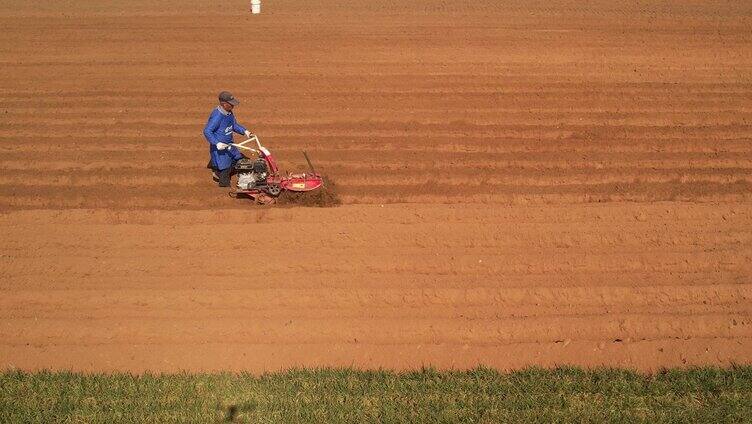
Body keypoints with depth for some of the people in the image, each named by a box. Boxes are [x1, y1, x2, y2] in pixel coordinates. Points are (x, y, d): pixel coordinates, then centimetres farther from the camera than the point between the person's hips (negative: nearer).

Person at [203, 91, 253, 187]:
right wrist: (217, 143, -34)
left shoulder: (229, 113, 1)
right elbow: (207, 131, -25)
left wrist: (244, 131, 1)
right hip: (220, 148, -9)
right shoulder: (217, 116, -26)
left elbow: (234, 125, 17)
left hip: (229, 145, 9)